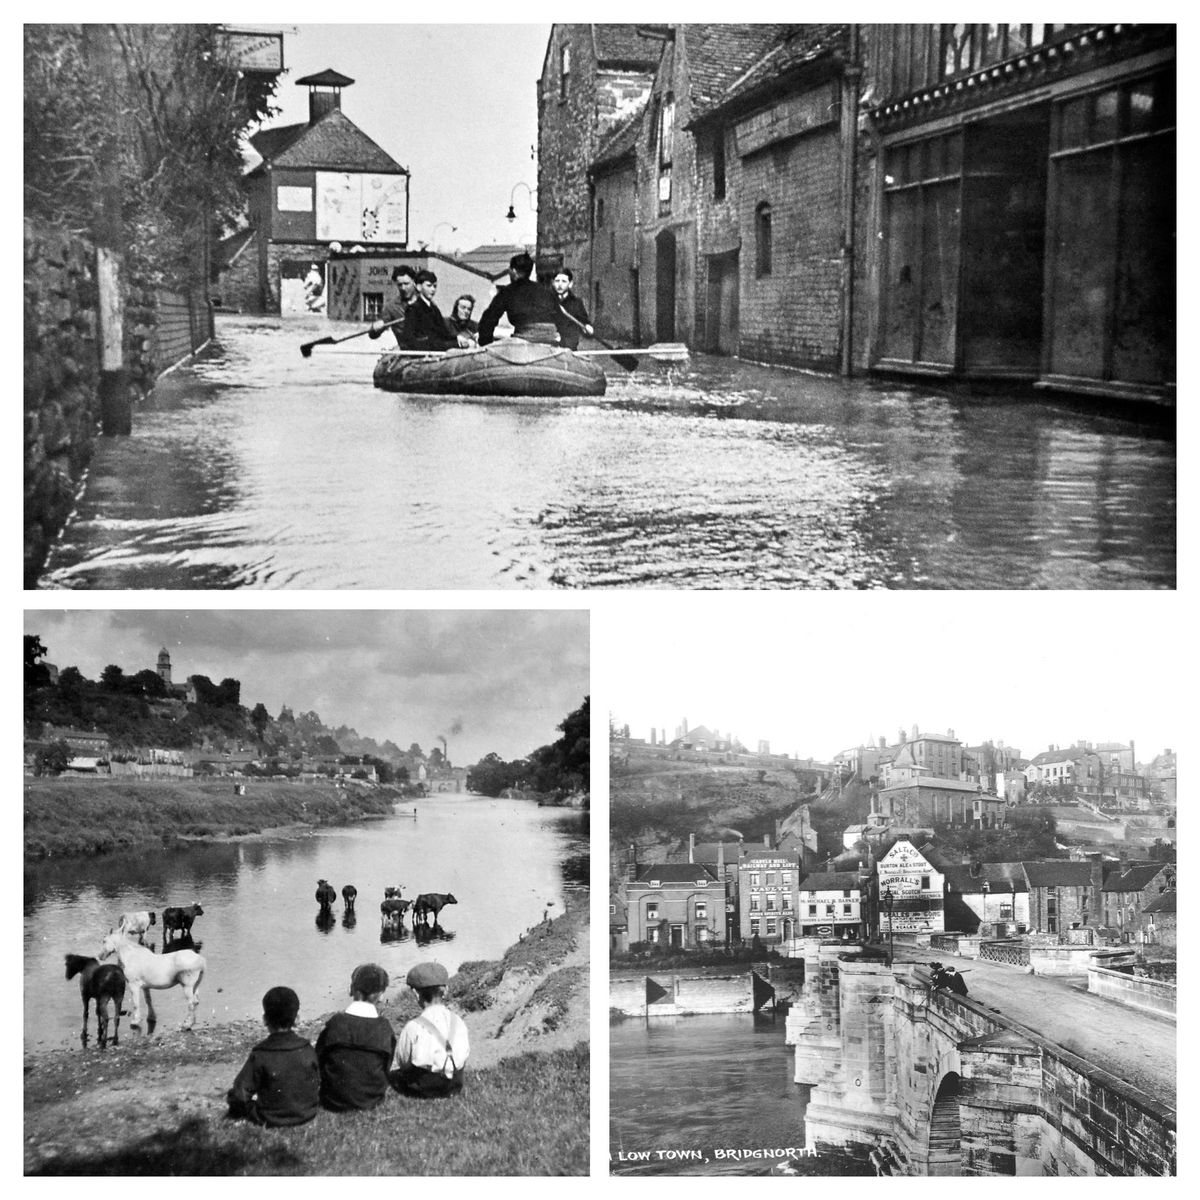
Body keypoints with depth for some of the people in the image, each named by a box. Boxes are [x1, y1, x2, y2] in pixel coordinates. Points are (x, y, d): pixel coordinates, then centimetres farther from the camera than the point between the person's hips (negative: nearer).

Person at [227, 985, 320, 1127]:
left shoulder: (260, 1055, -22)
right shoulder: (307, 1049, -11)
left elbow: (240, 1094, -18)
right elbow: (317, 1085, 0)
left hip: (271, 1120, -4)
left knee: (234, 1099, 17)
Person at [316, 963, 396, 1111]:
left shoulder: (335, 1023, -13)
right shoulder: (384, 1028, -10)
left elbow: (318, 1060, -3)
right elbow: (387, 1068, 0)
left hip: (336, 1101, -2)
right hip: (372, 1100, 2)